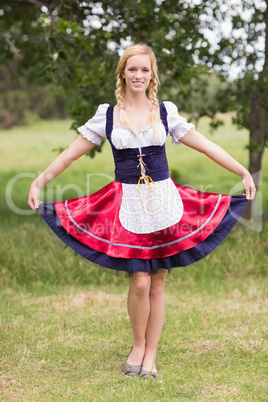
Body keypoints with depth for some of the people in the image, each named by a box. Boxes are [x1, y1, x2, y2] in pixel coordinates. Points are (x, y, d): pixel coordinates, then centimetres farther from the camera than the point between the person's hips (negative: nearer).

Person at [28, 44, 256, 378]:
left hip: (163, 202, 1)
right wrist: (39, 182, 3)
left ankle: (150, 354, 17)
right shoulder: (107, 115, 4)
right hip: (128, 204, -1)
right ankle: (137, 346, 16)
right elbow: (71, 153, 6)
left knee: (157, 282, 4)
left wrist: (244, 173, 8)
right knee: (140, 282, -8)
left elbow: (206, 146, 8)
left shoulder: (165, 112, 6)